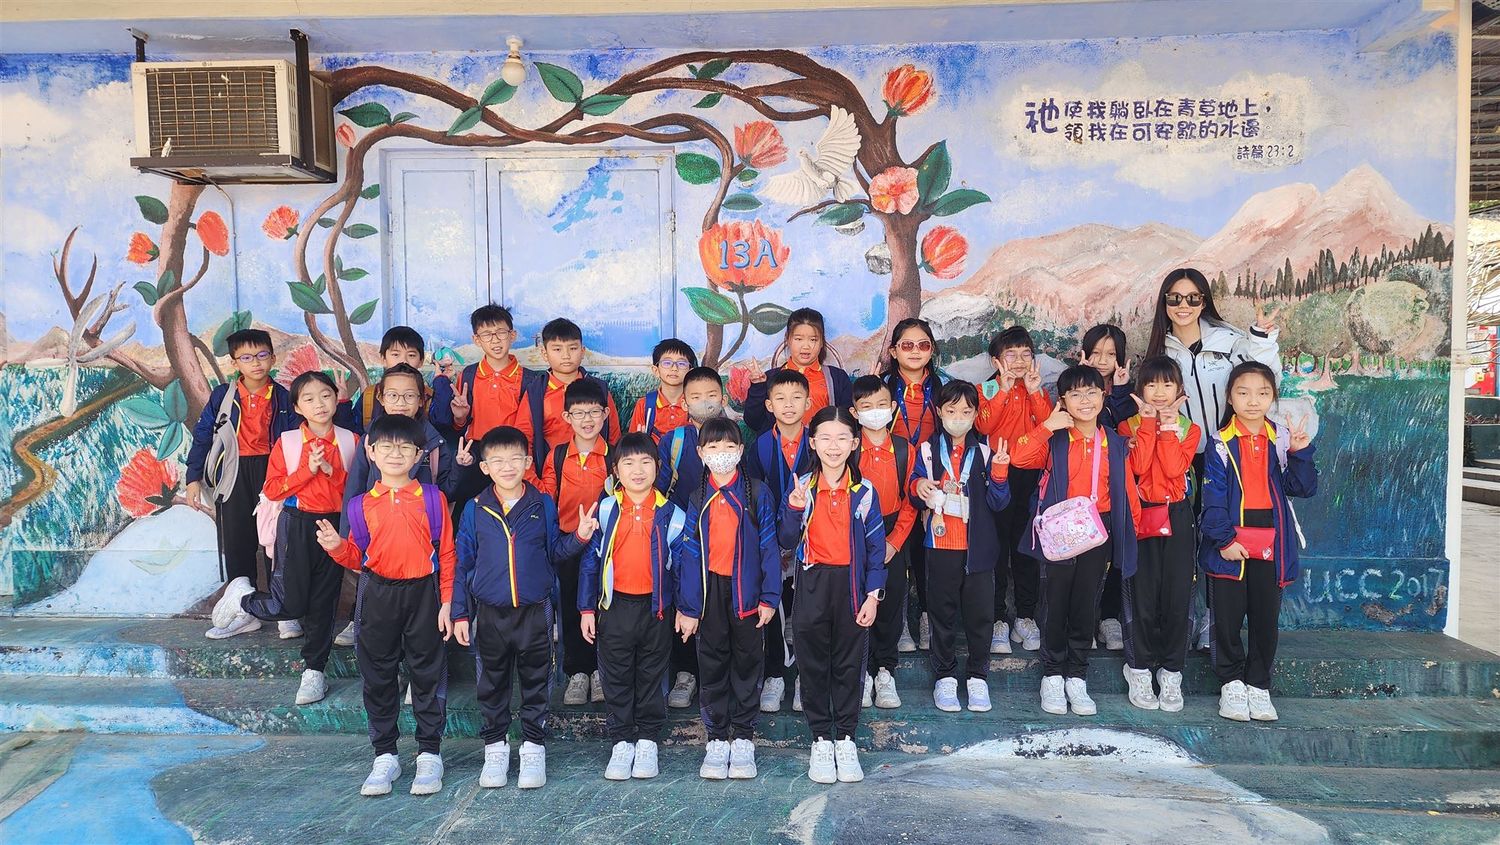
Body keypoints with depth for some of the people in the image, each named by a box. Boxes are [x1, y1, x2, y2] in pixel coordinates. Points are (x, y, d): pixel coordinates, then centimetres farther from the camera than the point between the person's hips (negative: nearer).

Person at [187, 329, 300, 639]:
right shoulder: (222, 396, 1)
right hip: (235, 476, 1)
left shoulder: (283, 398, 1)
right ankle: (243, 612, 18)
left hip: (273, 472, -1)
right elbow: (202, 435, 5)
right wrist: (193, 477, 2)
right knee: (237, 544, 7)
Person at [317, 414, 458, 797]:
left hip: (423, 594, -2)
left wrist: (447, 602, -4)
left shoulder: (432, 498, -2)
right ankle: (385, 756, 23)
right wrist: (337, 547, -13)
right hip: (378, 595, 2)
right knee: (378, 676, 10)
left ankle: (430, 754, 18)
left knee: (427, 674, 5)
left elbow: (446, 554, -1)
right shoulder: (362, 505, 4)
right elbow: (358, 558, 8)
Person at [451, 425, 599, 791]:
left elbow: (554, 552, 7)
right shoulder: (475, 510, 0)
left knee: (536, 682, 8)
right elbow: (463, 563, 4)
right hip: (489, 613, 0)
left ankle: (533, 746, 22)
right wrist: (460, 613, 3)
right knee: (492, 684, 11)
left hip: (535, 610, 0)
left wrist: (579, 536, -12)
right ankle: (495, 746, 26)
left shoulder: (543, 505, 0)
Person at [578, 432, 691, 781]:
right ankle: (621, 742, 20)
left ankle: (648, 742, 23)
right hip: (615, 606, 0)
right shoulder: (605, 510, 0)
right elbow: (590, 560, 3)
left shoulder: (670, 513, -1)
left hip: (656, 607, 0)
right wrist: (587, 609, 1)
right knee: (616, 678, 8)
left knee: (652, 677, 10)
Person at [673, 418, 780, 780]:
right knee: (712, 666, 8)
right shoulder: (698, 500, 3)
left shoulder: (757, 494, -1)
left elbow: (769, 547, -2)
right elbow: (689, 554, 2)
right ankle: (717, 739, 21)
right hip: (710, 591, 1)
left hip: (747, 592, -1)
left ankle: (743, 738, 21)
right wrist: (687, 607, -2)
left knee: (748, 663, 8)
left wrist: (769, 597, -8)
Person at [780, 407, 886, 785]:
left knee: (849, 663, 8)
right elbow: (788, 541, -4)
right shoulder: (803, 488, -1)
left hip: (851, 585, 0)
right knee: (813, 663, 7)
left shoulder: (864, 493, -2)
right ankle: (821, 739, 21)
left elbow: (876, 547, 0)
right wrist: (794, 508, -20)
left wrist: (872, 595, -5)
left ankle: (846, 739, 22)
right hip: (812, 584, 1)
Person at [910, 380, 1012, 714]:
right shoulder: (928, 449, 2)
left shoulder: (984, 452, 2)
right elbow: (917, 484, 4)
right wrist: (919, 486, -19)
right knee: (943, 613, 8)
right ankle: (945, 676, 21)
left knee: (980, 614, 6)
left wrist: (999, 471, -18)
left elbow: (997, 503, -2)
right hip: (941, 545, 0)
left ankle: (977, 677, 21)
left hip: (978, 547, 0)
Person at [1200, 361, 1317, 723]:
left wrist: (1300, 453, -13)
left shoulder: (1281, 439, 5)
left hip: (1271, 544, 3)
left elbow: (1303, 488, 0)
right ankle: (1231, 683, 19)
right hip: (1229, 546, -2)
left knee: (1266, 619, 10)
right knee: (1228, 618, 4)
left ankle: (1258, 685, 23)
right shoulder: (1221, 443, -4)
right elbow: (1213, 497, -8)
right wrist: (1224, 539, -15)